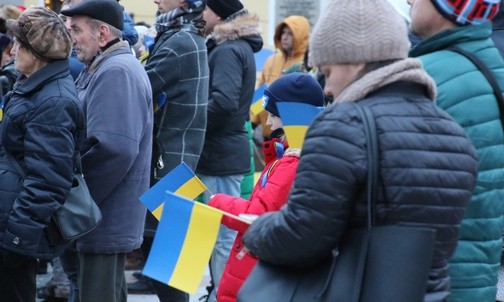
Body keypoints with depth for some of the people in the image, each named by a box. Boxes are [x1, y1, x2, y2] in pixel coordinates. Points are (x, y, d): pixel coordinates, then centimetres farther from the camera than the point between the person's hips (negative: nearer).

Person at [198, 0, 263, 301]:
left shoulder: (227, 50, -14)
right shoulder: (239, 46, 17)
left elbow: (223, 101, -27)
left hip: (220, 154, -10)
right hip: (226, 150, 10)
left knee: (223, 235, -6)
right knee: (220, 231, 15)